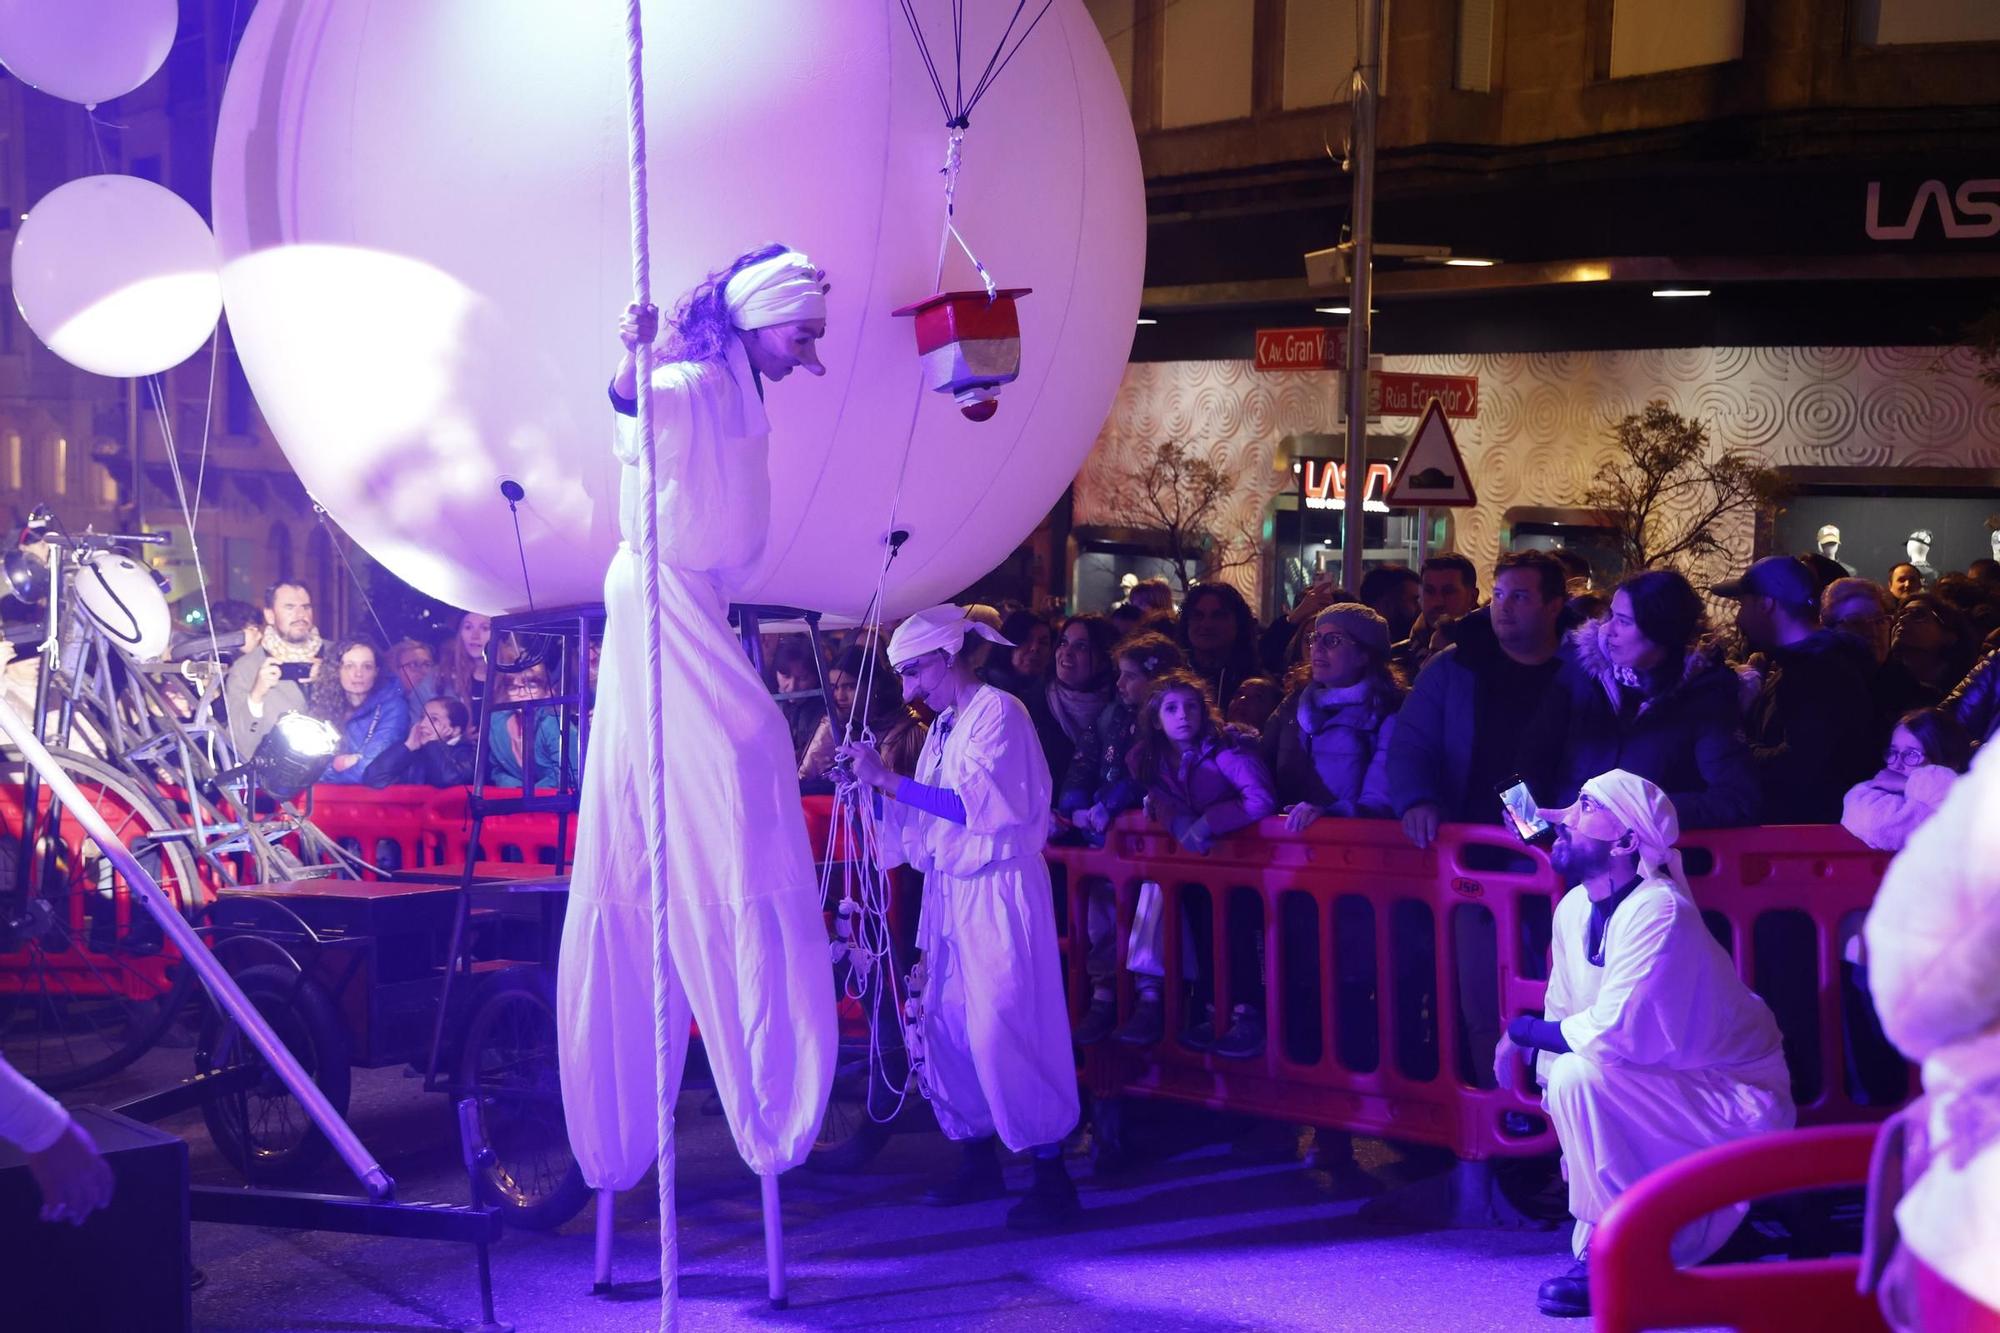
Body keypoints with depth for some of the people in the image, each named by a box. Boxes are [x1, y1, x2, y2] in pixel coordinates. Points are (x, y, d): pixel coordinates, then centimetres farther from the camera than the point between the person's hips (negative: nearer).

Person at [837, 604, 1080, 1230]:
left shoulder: (999, 712, -9)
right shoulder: (943, 726, 14)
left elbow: (974, 805, -19)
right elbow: (926, 817, 14)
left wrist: (889, 779, -18)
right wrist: (875, 778, 2)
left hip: (998, 890, -8)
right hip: (947, 891, 8)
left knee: (1002, 1028, -10)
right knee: (944, 1025, 7)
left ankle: (1051, 1175, -3)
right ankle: (979, 1161, 19)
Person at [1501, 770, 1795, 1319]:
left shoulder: (1657, 911, -26)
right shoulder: (1575, 908, 0)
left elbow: (1610, 1033, -33)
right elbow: (1563, 1015, 5)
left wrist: (1521, 1032, -17)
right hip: (1673, 1090, 9)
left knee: (1579, 1077, -25)